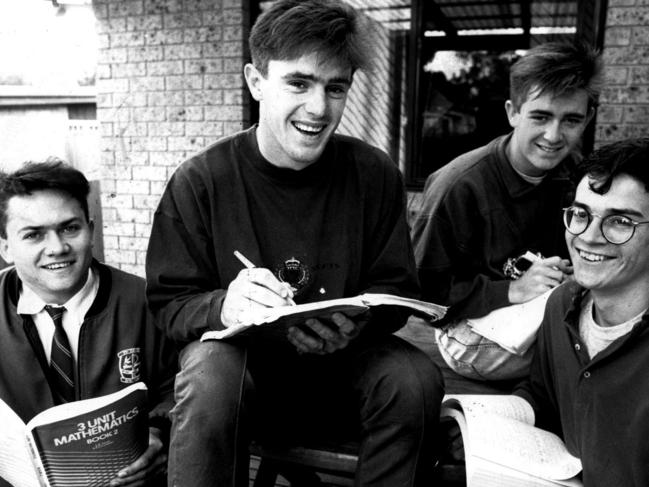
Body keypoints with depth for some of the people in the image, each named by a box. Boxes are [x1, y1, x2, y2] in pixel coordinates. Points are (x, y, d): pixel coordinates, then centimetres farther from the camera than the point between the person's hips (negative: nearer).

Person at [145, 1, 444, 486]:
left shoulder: (376, 176, -6)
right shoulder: (199, 182, -10)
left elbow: (396, 290, 1)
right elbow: (170, 303, -5)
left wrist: (357, 323, -23)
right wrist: (223, 306, -29)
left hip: (343, 368, 2)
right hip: (243, 359, -1)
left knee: (416, 380, -25)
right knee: (209, 372, -33)